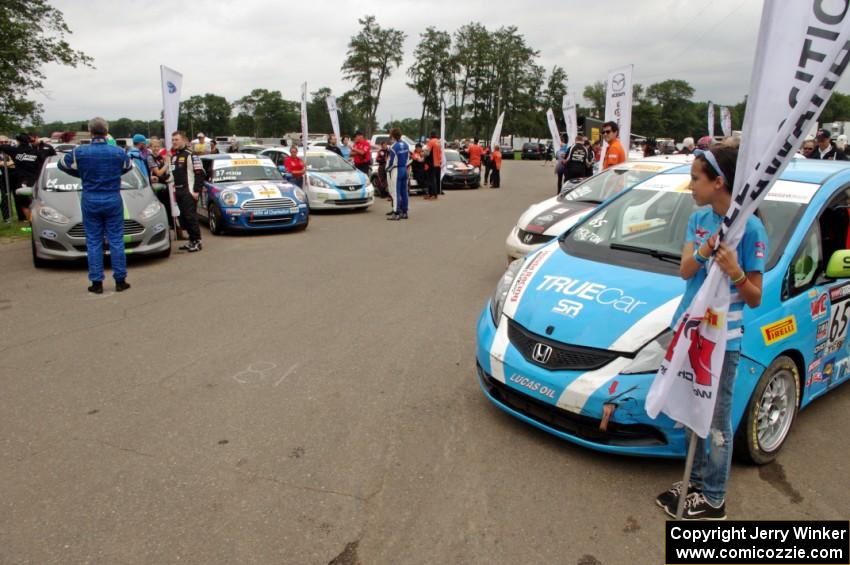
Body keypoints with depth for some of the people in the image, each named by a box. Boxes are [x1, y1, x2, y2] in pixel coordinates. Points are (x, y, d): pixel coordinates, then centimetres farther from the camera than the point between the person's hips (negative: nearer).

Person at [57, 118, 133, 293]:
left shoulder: (79, 152, -5)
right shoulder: (118, 152, -5)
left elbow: (62, 164, 12)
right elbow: (129, 166, 16)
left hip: (90, 201, 0)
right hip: (113, 201, 0)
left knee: (93, 242, 7)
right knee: (116, 241, 4)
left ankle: (96, 283, 8)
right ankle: (120, 280, 7)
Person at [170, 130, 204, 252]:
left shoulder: (190, 155, -8)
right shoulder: (174, 157, 19)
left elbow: (199, 174, -13)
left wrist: (196, 191, -17)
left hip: (189, 192, -9)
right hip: (179, 192, 9)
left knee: (191, 217, -9)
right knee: (183, 218, 10)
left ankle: (197, 242, -3)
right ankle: (192, 241, 18)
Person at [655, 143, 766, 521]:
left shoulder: (750, 228, -15)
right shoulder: (699, 219, 5)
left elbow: (754, 299, -12)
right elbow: (684, 271, -8)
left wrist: (735, 273, -31)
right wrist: (702, 253, -27)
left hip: (721, 340, -7)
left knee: (717, 423, 6)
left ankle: (713, 500, 21)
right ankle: (696, 480, 35)